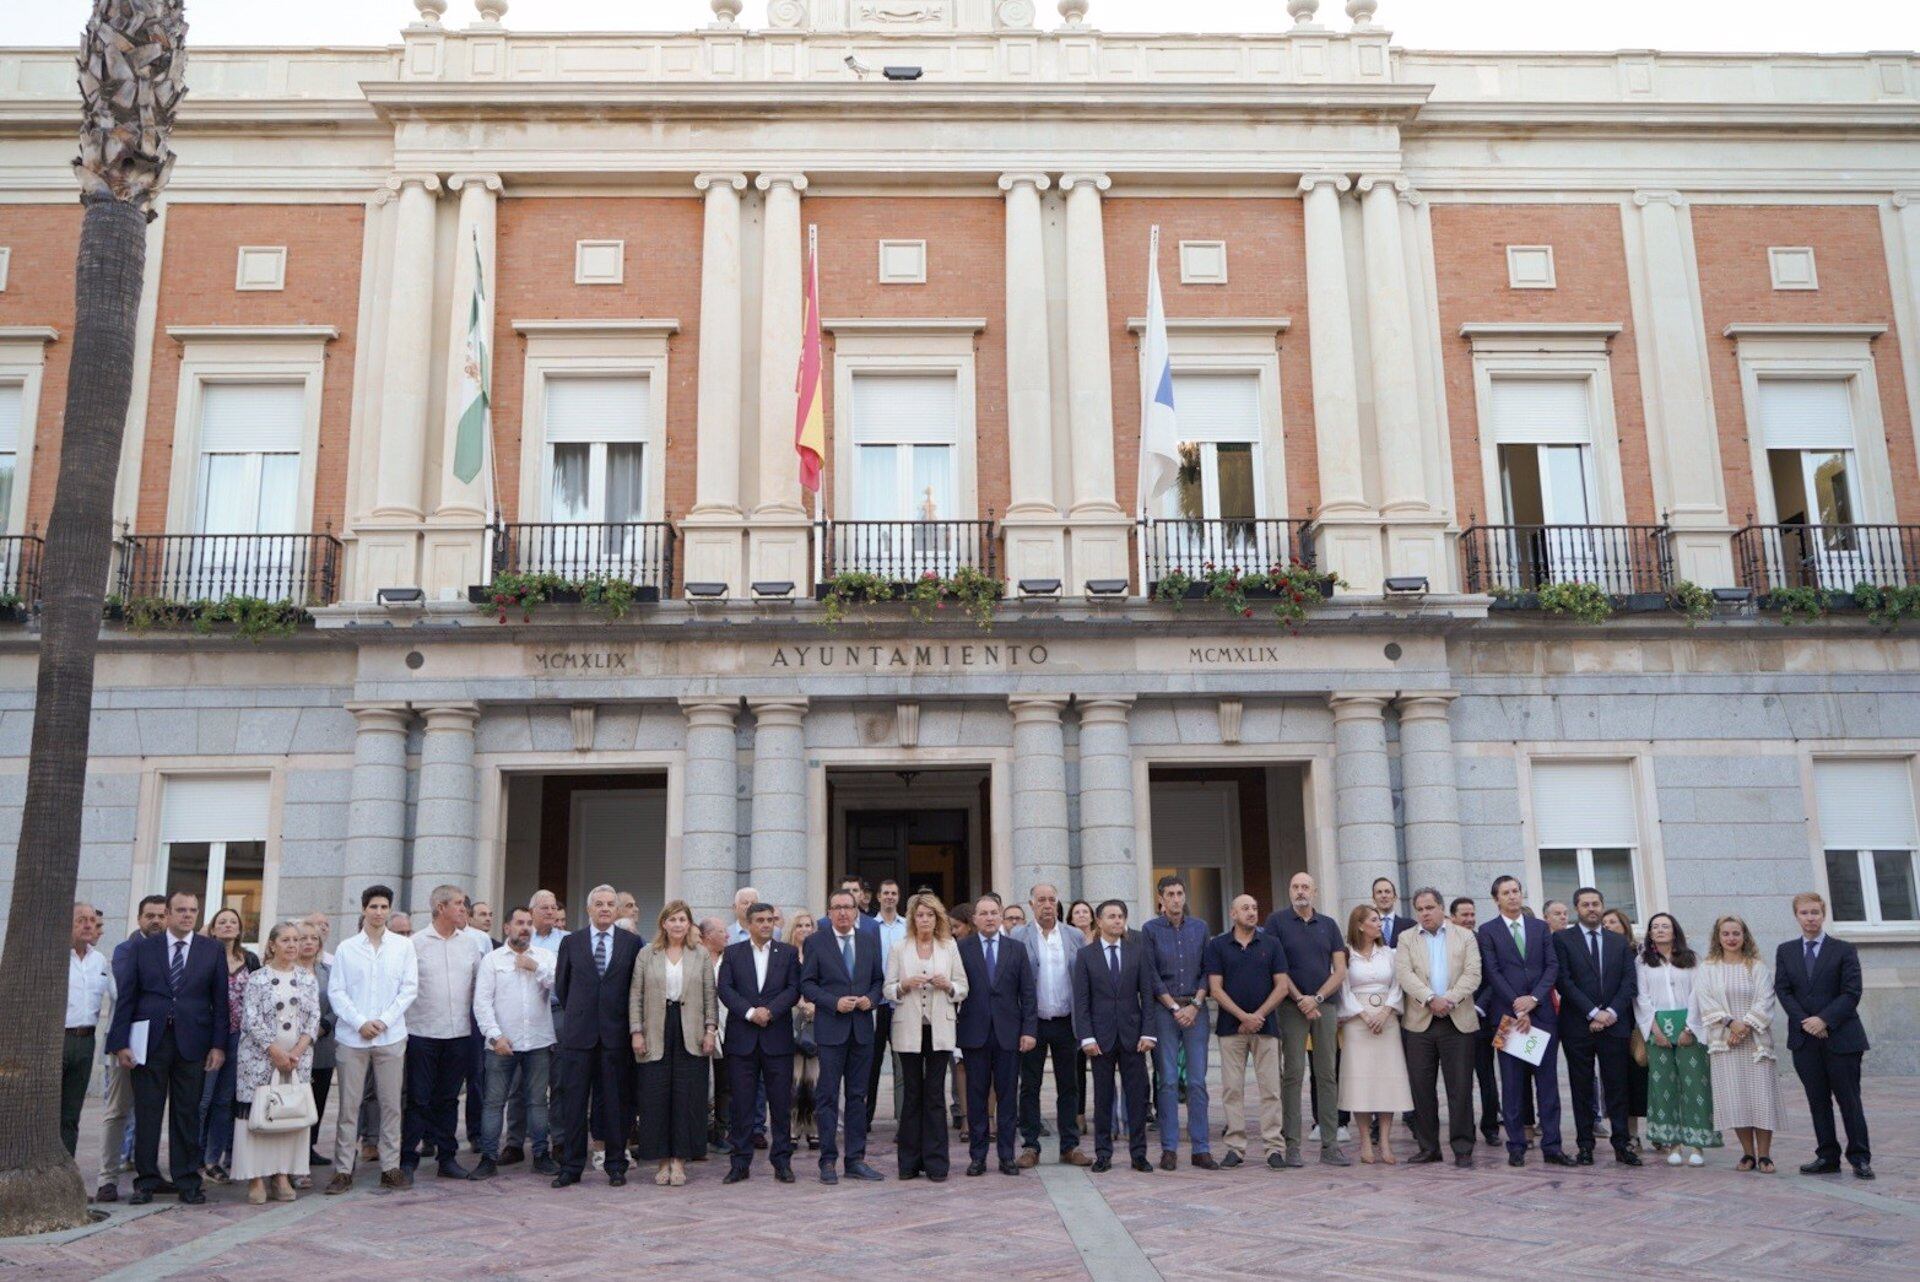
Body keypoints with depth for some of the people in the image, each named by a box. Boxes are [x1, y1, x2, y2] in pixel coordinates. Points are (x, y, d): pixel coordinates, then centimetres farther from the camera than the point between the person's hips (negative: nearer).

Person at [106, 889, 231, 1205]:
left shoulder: (212, 951, 6)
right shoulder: (142, 948, 6)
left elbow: (220, 1001, 5)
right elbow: (126, 998, 3)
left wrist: (219, 1045, -2)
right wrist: (120, 1043, -5)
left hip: (192, 1044, 0)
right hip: (150, 1041, 0)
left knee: (187, 1114, 5)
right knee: (147, 1113, 4)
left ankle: (188, 1182, 13)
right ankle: (147, 1180, 15)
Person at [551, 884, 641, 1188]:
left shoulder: (632, 943, 3)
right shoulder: (571, 943, 6)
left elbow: (638, 985, 7)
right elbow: (561, 986, 13)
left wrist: (630, 1023, 6)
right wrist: (577, 1014, 12)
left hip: (616, 1034, -1)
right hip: (578, 1033, 1)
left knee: (616, 1102, 4)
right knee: (573, 1102, 3)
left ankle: (616, 1166, 14)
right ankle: (571, 1167, 12)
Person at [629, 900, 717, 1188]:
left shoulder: (701, 956, 7)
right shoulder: (647, 956, 6)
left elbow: (710, 996, 6)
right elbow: (635, 996, 5)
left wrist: (710, 1030, -2)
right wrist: (636, 1032, -2)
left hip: (691, 1037, 0)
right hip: (656, 1037, 0)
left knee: (688, 1097, -1)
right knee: (656, 1096, 0)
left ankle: (680, 1159, 8)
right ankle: (662, 1160, 11)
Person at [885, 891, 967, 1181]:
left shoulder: (950, 947, 9)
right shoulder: (899, 949, 7)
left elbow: (963, 988, 9)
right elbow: (888, 989, 4)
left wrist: (947, 985, -11)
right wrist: (905, 985, -15)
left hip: (939, 1027, 0)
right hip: (909, 1027, 0)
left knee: (935, 1093, -1)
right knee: (911, 1093, 4)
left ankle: (935, 1161, 5)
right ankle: (910, 1162, 11)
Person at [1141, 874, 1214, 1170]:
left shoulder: (1200, 928, 9)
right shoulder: (1150, 930, 1)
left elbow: (1207, 970, 7)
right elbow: (1151, 975, -2)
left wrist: (1195, 1005, -5)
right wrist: (1175, 1007, -7)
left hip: (1196, 1009, 2)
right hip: (1164, 1009, -2)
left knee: (1198, 1081, 1)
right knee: (1168, 1081, -1)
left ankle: (1201, 1148, 6)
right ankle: (1169, 1149, 4)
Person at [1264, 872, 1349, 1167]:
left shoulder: (1328, 924, 12)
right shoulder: (1277, 922, 2)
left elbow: (1340, 970, 7)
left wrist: (1317, 998, -7)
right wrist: (1300, 999, -9)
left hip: (1326, 1005, 3)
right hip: (1292, 1007, -3)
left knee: (1327, 1074, 3)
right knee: (1293, 1074, -4)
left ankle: (1330, 1145, 6)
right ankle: (1292, 1145, 0)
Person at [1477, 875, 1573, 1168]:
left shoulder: (1540, 927, 11)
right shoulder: (1488, 932, 2)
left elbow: (1552, 966, 5)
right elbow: (1493, 973, -5)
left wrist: (1534, 998, -9)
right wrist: (1517, 1009, -11)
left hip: (1541, 1012, 3)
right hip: (1507, 1015, -3)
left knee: (1548, 1081, 3)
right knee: (1512, 1085, 2)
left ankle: (1551, 1146, 7)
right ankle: (1516, 1146, 7)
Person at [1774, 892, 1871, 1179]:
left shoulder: (1844, 950, 1)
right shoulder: (1785, 952, 10)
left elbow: (1851, 992, -6)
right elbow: (1783, 991, 4)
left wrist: (1824, 1020, -15)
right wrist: (1804, 1021, -10)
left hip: (1841, 1036, -3)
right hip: (1805, 1037, 3)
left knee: (1849, 1099, 1)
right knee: (1818, 1100, 7)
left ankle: (1860, 1158, 9)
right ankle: (1827, 1157, 12)